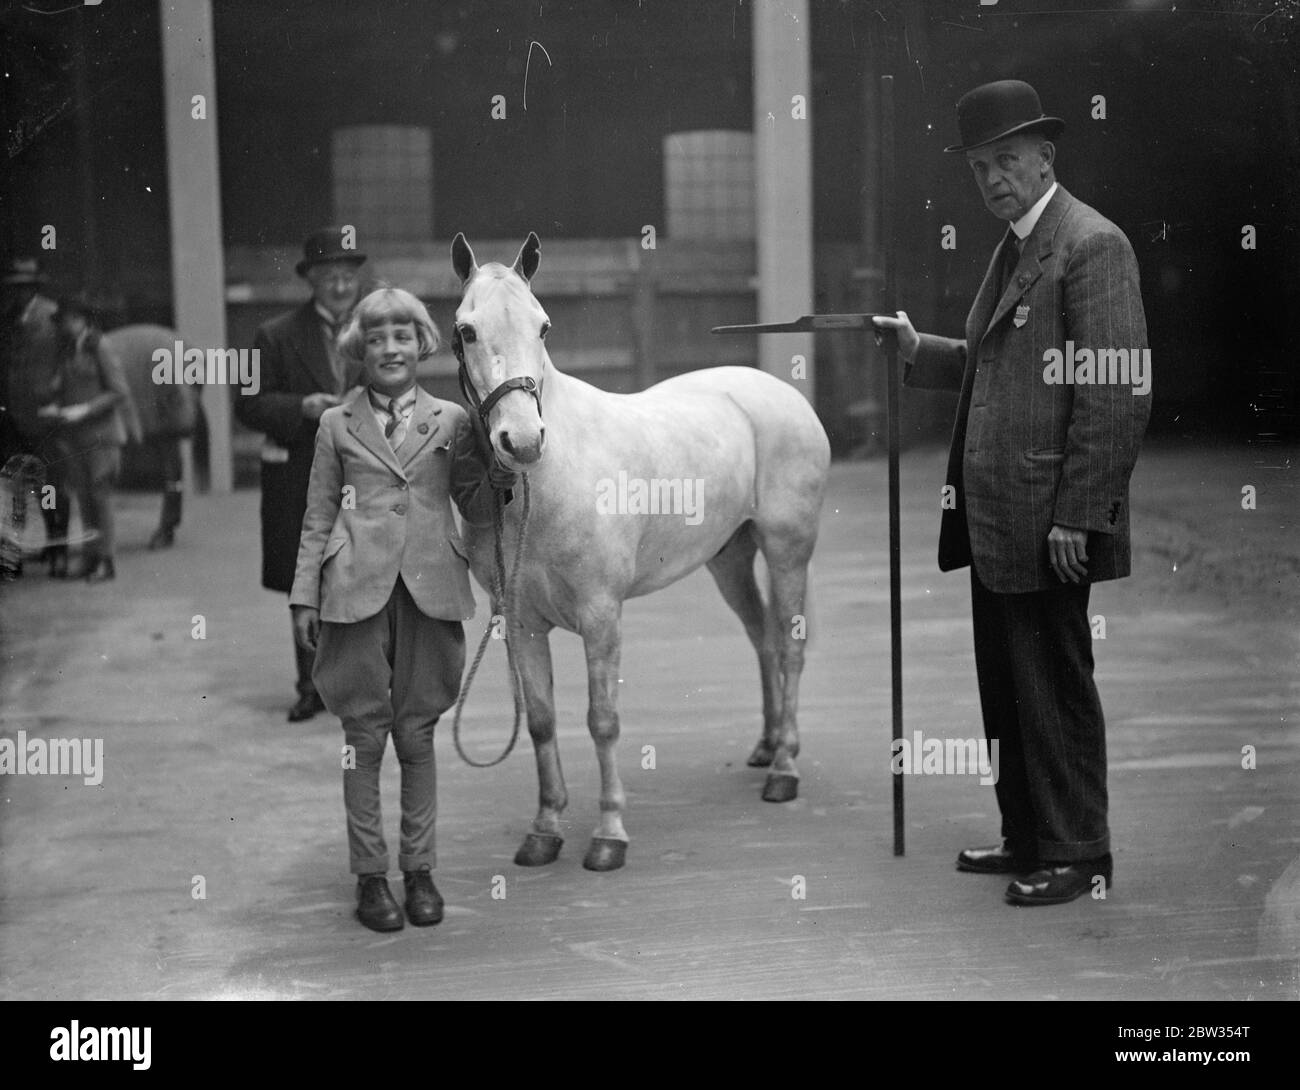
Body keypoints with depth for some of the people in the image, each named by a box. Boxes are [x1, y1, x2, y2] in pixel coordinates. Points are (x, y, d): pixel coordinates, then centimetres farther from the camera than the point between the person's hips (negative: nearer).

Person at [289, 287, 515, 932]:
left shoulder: (451, 422, 7)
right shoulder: (338, 426, 6)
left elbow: (480, 515, 11)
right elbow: (318, 519, 9)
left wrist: (480, 462, -7)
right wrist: (305, 595, 3)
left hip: (429, 592, 1)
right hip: (357, 593, 0)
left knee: (417, 736, 8)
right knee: (364, 737, 4)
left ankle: (419, 869, 19)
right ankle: (370, 875, 13)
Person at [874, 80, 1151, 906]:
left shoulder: (1092, 245, -13)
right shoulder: (1015, 247, 16)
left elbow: (1119, 394, -18)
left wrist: (1077, 517, -20)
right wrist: (920, 350, 7)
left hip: (1047, 520, -9)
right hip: (994, 519, 9)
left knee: (1054, 687, 1)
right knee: (1009, 688, 16)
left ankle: (1077, 854, 13)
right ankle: (1028, 839, 29)